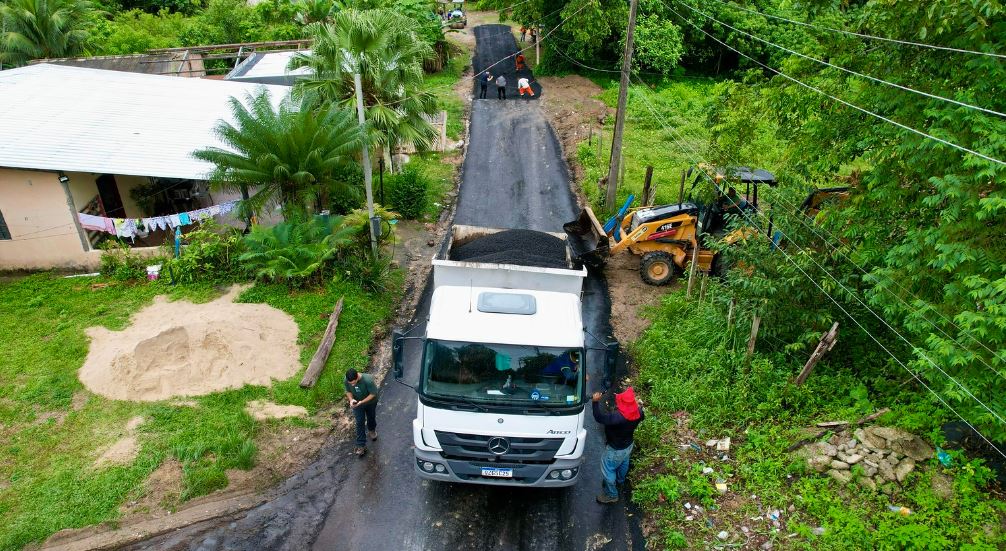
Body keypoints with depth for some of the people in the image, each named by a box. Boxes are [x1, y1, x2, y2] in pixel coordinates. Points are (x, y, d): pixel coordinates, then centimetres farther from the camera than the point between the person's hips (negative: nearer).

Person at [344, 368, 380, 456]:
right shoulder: (347, 381, -29)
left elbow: (373, 394, -29)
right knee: (359, 423, 6)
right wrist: (351, 399, -30)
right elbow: (348, 391, -10)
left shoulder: (368, 380, -42)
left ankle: (372, 430, 57)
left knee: (371, 417, 25)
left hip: (370, 402, -2)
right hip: (357, 403, 2)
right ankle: (361, 445, 19)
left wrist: (361, 402, -36)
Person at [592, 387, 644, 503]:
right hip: (628, 445, 7)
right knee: (623, 464, 35)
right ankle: (620, 480, 63)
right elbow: (641, 417, 3)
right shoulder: (638, 412, -22)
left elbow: (600, 417, -43)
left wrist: (596, 402, -36)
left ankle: (611, 495, 36)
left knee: (608, 471, 17)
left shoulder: (618, 417, -45)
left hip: (615, 450, -7)